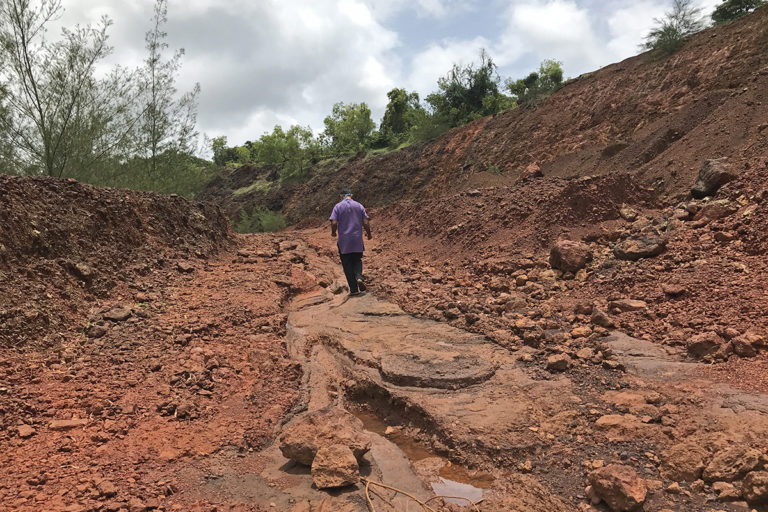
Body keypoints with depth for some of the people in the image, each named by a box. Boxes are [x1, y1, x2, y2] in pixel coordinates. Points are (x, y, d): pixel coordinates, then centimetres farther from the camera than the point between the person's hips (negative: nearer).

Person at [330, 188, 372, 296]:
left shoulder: (338, 206, -2)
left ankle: (354, 289, 4)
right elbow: (366, 222, 1)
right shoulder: (359, 206, 4)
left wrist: (333, 232, 9)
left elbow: (334, 223, -10)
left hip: (344, 241, -2)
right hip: (357, 239, 2)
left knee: (347, 265, 5)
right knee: (357, 260, 18)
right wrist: (368, 233, 17)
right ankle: (359, 277, -10)